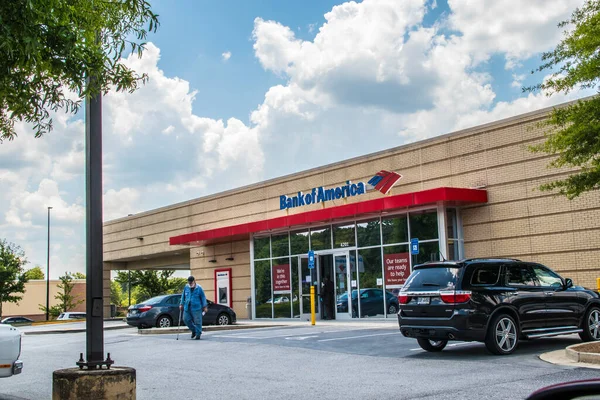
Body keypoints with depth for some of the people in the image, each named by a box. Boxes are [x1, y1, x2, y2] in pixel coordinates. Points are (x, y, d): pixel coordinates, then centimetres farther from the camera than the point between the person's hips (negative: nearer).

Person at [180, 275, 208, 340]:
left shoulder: (199, 288, -4)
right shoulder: (186, 287, 8)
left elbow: (203, 297, -1)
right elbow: (183, 296, 18)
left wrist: (205, 306, -4)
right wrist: (181, 304, 15)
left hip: (196, 308, -5)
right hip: (187, 308, 5)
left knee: (197, 321, -4)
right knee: (186, 319, 3)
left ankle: (198, 334, 6)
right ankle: (193, 330, 23)